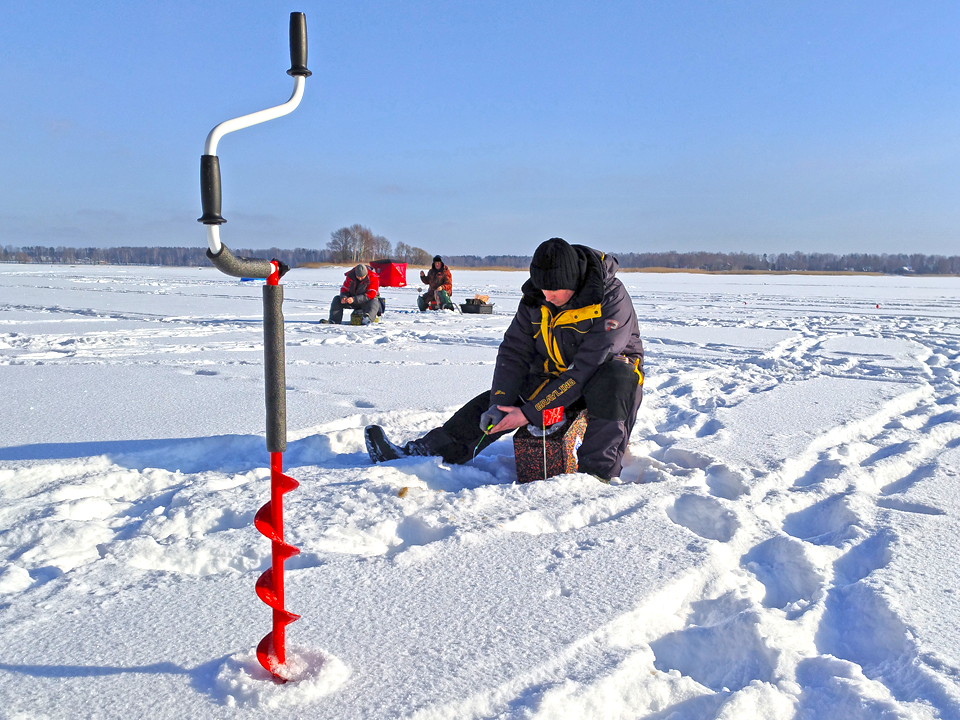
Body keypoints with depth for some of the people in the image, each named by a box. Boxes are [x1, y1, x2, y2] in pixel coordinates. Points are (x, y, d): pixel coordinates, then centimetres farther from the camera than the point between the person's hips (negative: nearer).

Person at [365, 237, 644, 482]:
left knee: (615, 378, -40)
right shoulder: (535, 297, -9)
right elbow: (514, 352, -7)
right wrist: (500, 403, -24)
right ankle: (418, 453, -7)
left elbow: (587, 368, -31)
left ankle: (599, 472, -36)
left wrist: (530, 412, -33)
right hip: (554, 376, 5)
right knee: (489, 404, -8)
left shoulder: (611, 299, -27)